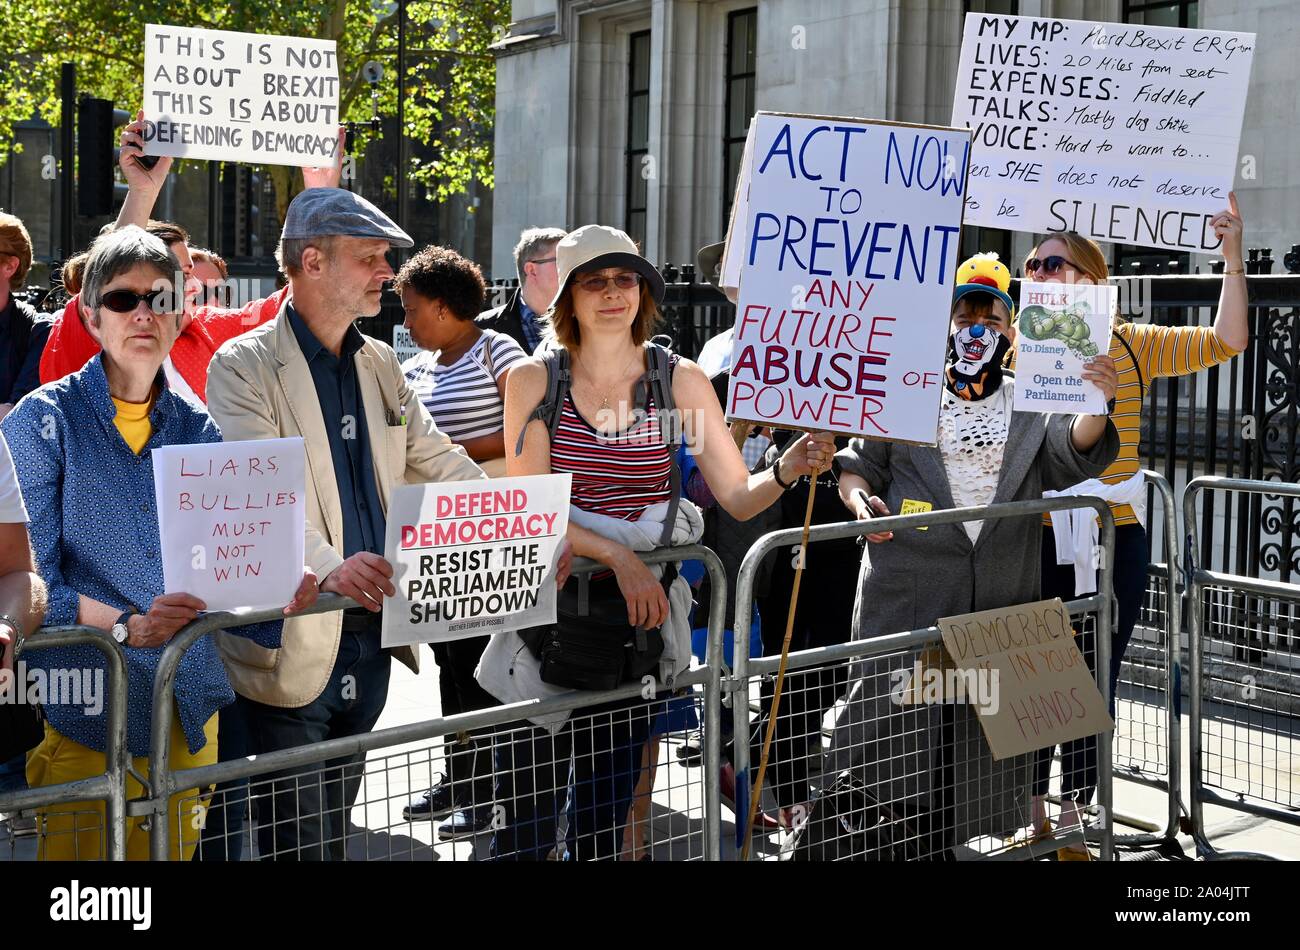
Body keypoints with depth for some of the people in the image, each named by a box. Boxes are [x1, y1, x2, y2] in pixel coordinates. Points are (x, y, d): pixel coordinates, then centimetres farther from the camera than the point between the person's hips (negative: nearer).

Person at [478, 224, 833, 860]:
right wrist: (619, 556, -19)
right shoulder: (533, 381, -1)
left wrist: (786, 471, -21)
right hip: (549, 611, -1)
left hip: (637, 616, 1)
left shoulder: (681, 382, 2)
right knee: (528, 814, 1)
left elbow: (738, 496, -1)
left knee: (605, 815, 10)